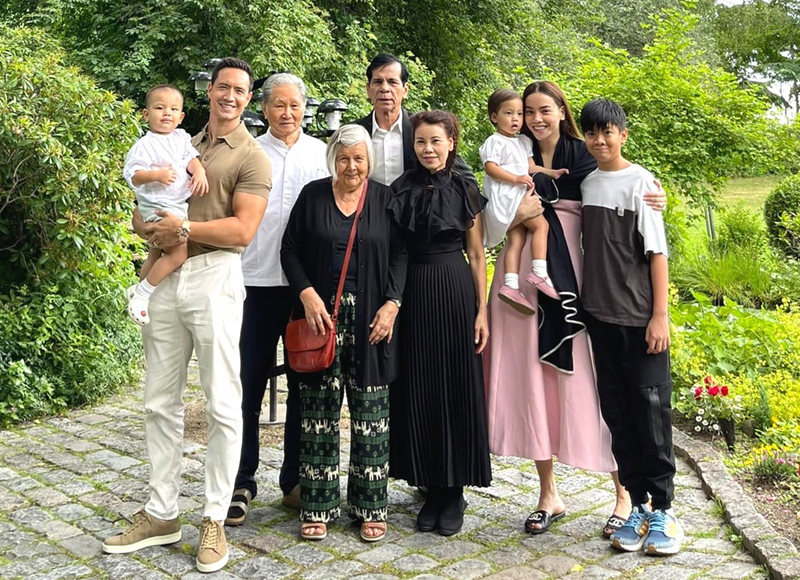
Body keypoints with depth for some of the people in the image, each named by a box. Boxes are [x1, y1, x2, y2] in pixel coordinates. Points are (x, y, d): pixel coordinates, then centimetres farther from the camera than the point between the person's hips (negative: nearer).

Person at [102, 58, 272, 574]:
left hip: (214, 279, -6)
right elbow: (143, 211, 18)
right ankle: (161, 515, 21)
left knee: (222, 405, -2)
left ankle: (215, 520, 8)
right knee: (161, 402, 10)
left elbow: (243, 230, -12)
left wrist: (185, 228, -12)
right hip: (165, 279, 7)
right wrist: (152, 229, -4)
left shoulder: (251, 157, 0)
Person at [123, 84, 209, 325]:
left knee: (156, 254, 20)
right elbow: (133, 176, -15)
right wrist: (157, 174, -31)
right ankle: (142, 293, -8)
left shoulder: (181, 138, 9)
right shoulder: (145, 145, -12)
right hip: (158, 208, -8)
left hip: (179, 205, 8)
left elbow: (191, 157, 3)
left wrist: (199, 172, -18)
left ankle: (140, 289, 36)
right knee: (179, 252, -17)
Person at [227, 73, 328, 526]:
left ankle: (296, 480, 23)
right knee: (249, 386, 0)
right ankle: (242, 484, 12)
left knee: (304, 385, 9)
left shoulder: (322, 153, 8)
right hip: (257, 282, -1)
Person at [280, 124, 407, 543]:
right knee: (319, 411, 4)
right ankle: (317, 507, 14)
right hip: (320, 315, 0)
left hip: (370, 320, 0)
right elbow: (290, 250, 5)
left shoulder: (385, 199, 6)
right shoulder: (312, 195, 6)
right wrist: (307, 295, -9)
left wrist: (392, 304, -8)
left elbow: (400, 254, 4)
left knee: (370, 411, 3)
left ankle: (370, 506, 14)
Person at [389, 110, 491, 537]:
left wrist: (482, 310, -3)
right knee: (418, 389, 5)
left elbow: (477, 254, 3)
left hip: (455, 290, -2)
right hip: (413, 293, 2)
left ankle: (455, 490, 13)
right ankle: (432, 487, 18)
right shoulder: (401, 190, 6)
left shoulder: (465, 190, 3)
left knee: (457, 386, 1)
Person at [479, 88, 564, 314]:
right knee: (541, 225, -12)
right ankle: (539, 272, -15)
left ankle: (511, 285, -7)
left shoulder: (523, 141, 20)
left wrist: (551, 173, 11)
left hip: (518, 196, 9)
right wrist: (516, 179, -25)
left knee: (517, 238, 0)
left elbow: (530, 167, 22)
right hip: (506, 195, -9)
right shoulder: (495, 141, -7)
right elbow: (490, 168, -17)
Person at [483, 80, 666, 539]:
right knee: (530, 379, 4)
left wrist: (650, 202, -22)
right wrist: (520, 214, -15)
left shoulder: (582, 155, 3)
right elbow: (494, 222, 5)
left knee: (582, 380, -2)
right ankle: (549, 493, 18)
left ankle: (625, 493, 11)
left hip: (570, 278, -2)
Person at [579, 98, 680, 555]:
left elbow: (656, 251, -7)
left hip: (641, 316, -5)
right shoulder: (586, 184, 10)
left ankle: (663, 509, 9)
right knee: (618, 414, 7)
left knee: (651, 410, -1)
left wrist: (660, 314, -11)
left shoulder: (640, 182, -4)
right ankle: (639, 505, 16)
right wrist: (582, 304, 7)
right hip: (601, 315, 5)